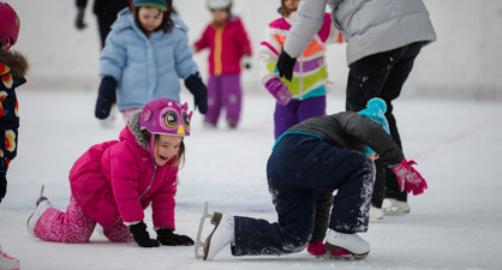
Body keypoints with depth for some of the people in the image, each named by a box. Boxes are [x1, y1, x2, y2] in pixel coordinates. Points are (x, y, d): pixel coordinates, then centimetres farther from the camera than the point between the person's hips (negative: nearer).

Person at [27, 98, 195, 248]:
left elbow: (164, 196, -11)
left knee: (120, 236, 12)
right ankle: (44, 215, 22)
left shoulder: (170, 161, -18)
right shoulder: (125, 154, -42)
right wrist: (138, 230, -36)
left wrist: (165, 231, -17)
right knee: (74, 234, -8)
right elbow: (125, 195, -39)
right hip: (90, 186, -7)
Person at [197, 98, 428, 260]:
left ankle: (230, 227, 1)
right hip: (299, 150, -9)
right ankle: (342, 233, -4)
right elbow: (370, 131, -9)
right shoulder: (352, 119, 17)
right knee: (362, 170, -2)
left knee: (293, 239, 9)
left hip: (276, 164, 9)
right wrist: (399, 163, -9)